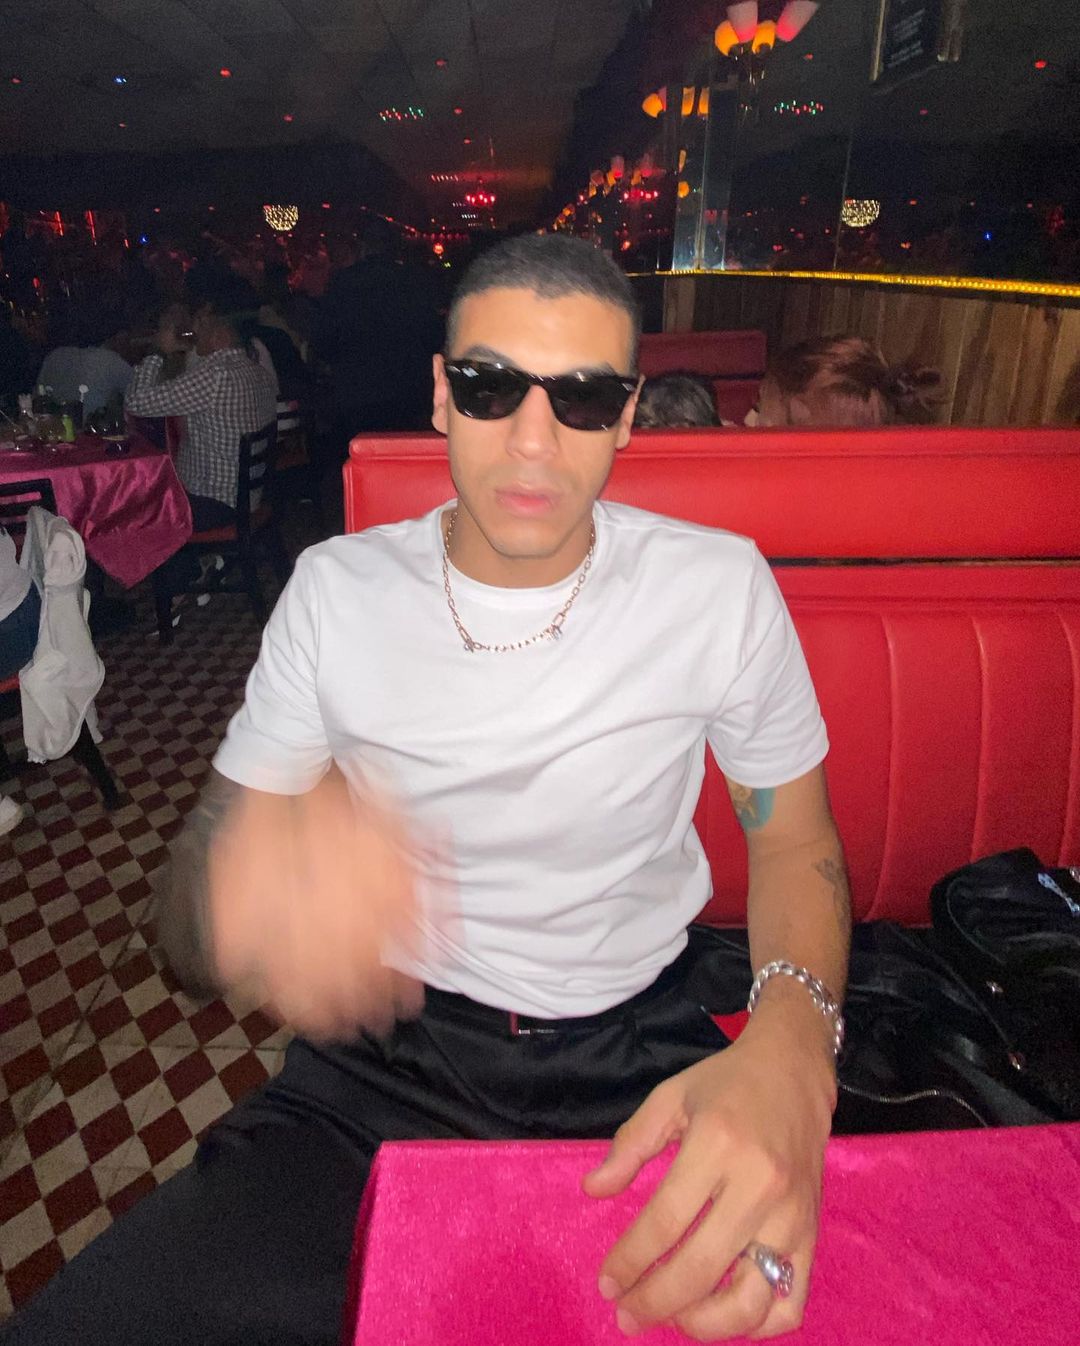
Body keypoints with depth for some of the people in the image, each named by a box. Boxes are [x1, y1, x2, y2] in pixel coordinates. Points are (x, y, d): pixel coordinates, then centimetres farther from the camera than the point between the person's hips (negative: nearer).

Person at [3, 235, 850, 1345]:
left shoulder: (720, 586, -8)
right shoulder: (337, 591, -7)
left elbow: (794, 836, 1)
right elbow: (185, 924, -6)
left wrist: (790, 1044, -21)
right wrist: (239, 896, -34)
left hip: (640, 1062, 1)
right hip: (390, 1048, 1)